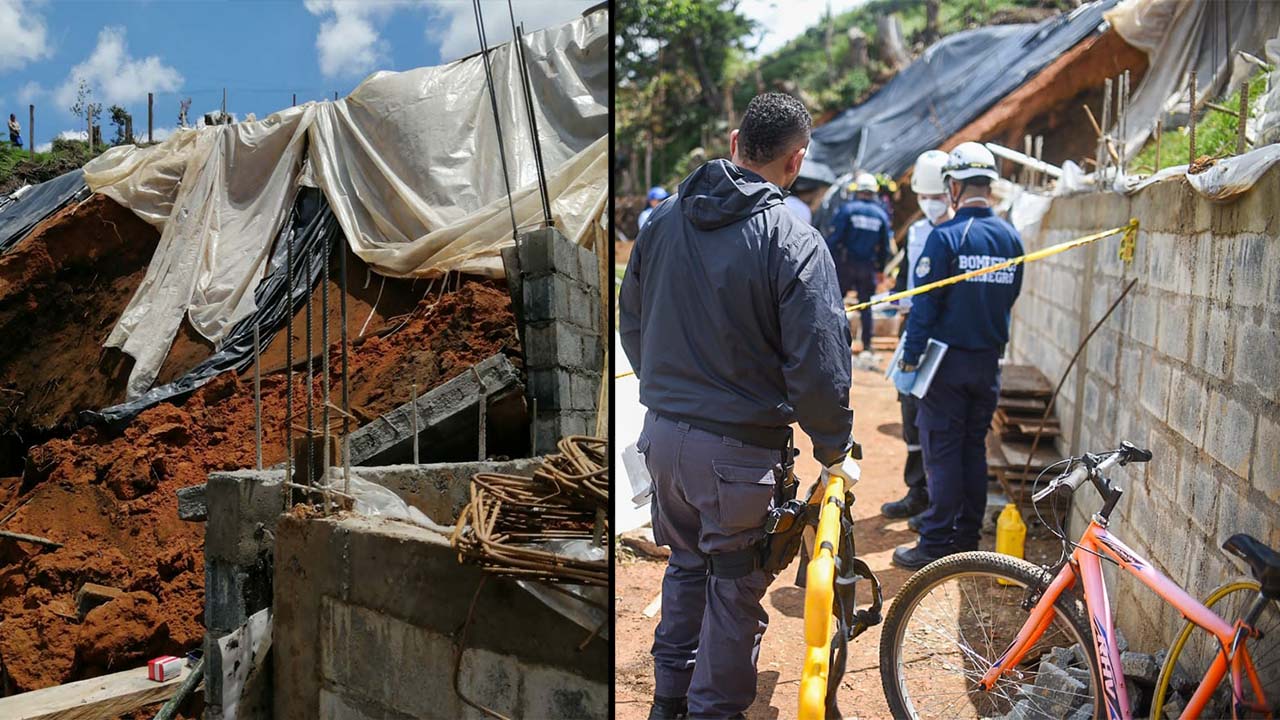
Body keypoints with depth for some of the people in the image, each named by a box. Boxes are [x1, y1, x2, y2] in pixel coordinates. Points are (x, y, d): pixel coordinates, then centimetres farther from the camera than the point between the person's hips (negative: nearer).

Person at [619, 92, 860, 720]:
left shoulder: (663, 220, 2)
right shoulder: (794, 242, -16)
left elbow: (630, 323, 13)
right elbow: (818, 366, -18)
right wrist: (835, 450, -3)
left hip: (663, 433, 6)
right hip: (739, 447, -6)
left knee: (686, 565, 24)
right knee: (735, 588, 11)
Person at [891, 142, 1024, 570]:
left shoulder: (945, 236, -14)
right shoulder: (1011, 238, 4)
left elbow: (924, 304, -15)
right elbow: (1009, 297, 13)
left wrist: (910, 359, -11)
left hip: (948, 359, -6)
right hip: (989, 361, 6)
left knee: (942, 451, -1)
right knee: (974, 447, 14)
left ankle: (936, 545, 3)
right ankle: (968, 538, 22)